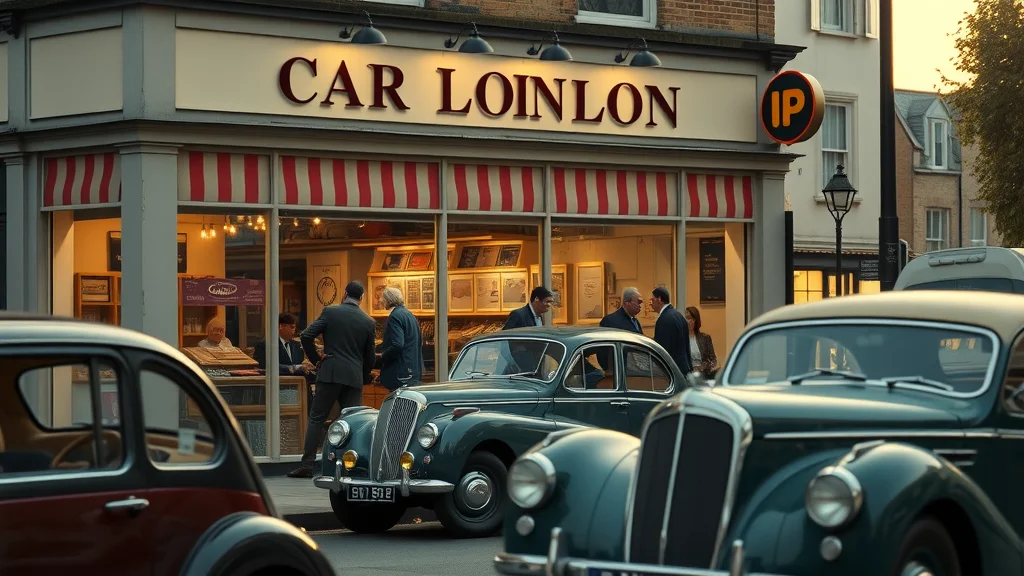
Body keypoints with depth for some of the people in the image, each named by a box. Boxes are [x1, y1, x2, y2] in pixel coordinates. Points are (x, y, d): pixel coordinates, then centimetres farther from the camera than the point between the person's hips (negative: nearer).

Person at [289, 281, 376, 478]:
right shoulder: (368, 322, 6)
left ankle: (307, 465, -3)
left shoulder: (330, 312, -2)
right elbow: (370, 356, 10)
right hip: (354, 377, 2)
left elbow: (306, 335, -8)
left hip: (330, 373, -2)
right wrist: (364, 377, 24)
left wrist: (316, 358, 5)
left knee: (316, 418, 2)